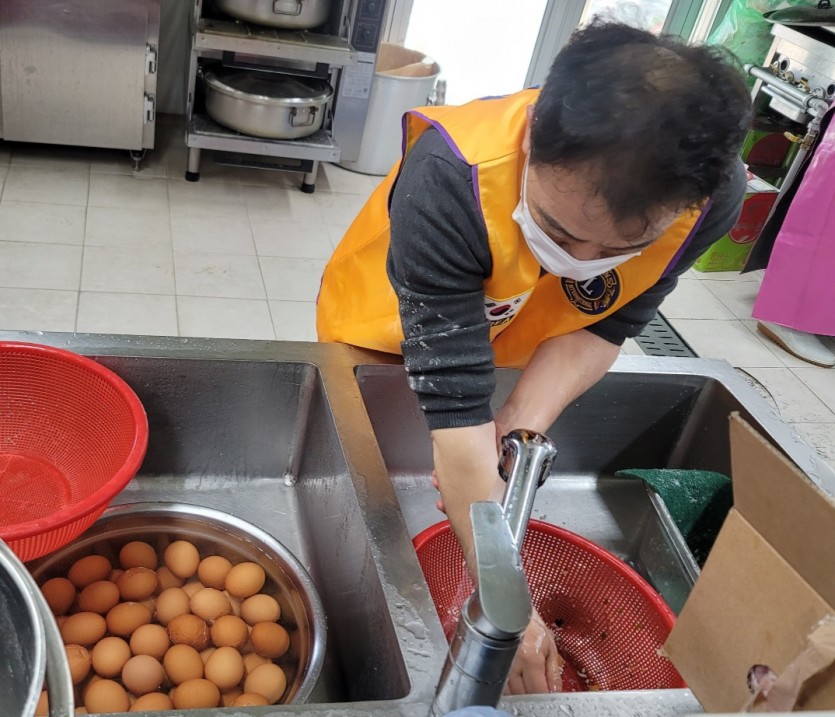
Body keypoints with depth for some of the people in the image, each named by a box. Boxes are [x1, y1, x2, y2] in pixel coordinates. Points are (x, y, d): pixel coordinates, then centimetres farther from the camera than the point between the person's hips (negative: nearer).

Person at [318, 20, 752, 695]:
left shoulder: (713, 199, -29)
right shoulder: (451, 180, -43)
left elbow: (601, 326, -17)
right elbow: (455, 402, -43)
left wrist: (523, 426, -33)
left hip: (513, 356, 2)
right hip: (382, 344, -1)